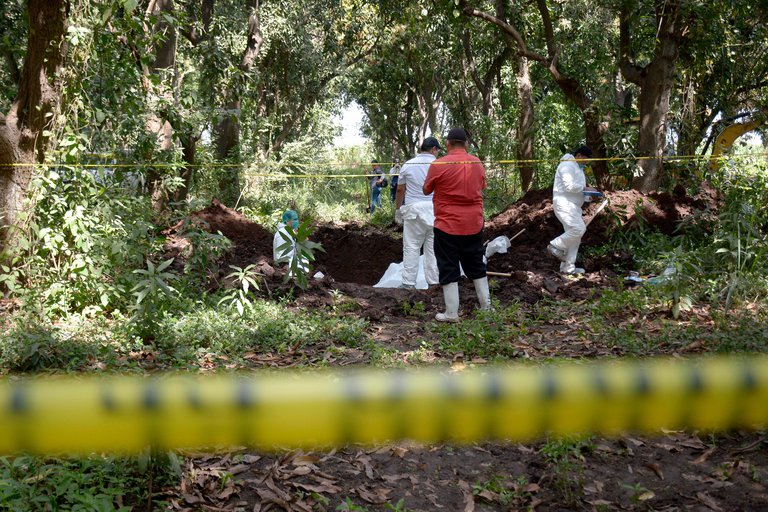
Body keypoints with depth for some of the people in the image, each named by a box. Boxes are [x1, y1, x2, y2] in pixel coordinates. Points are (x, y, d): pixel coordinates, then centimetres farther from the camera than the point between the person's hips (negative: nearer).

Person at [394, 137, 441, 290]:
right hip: (434, 210, 0)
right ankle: (434, 282, 11)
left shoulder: (407, 165, 4)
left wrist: (397, 210, 17)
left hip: (413, 210, 1)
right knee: (433, 247, 6)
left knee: (411, 247, 4)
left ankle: (408, 283, 4)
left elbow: (400, 190, 7)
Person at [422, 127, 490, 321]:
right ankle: (486, 307, 25)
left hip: (447, 225, -4)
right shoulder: (477, 163, 2)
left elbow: (426, 190, 1)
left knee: (449, 269, 3)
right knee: (476, 266, 18)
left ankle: (452, 314, 4)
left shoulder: (438, 165, -12)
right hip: (474, 225, 5)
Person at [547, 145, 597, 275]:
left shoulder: (577, 167, 22)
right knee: (578, 229, -22)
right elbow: (570, 186, -22)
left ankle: (568, 267, 9)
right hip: (564, 204, -11)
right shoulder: (567, 165, -11)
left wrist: (587, 191, 9)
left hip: (572, 205, 11)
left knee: (574, 236, 7)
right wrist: (585, 188, -10)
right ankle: (555, 245, -4)